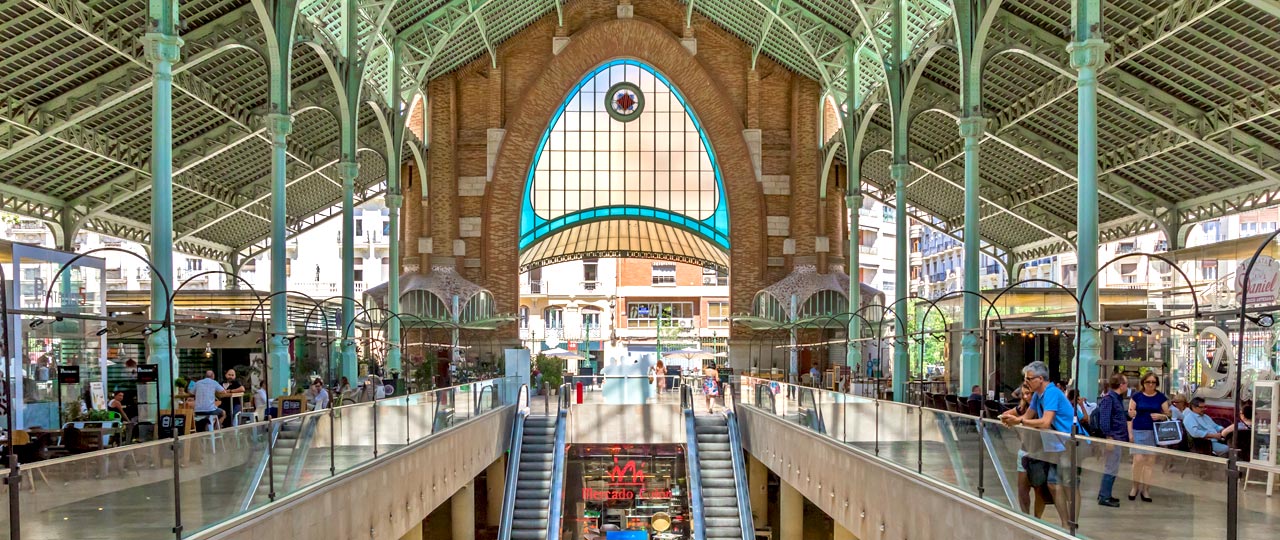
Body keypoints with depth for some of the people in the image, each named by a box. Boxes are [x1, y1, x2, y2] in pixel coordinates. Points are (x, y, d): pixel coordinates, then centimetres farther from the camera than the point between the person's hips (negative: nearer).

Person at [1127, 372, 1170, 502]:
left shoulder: (1161, 397, 5)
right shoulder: (1137, 396, 3)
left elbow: (1167, 415, 7)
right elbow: (1130, 414, 5)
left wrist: (1160, 416, -13)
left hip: (1154, 432, 1)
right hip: (1139, 431, -1)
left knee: (1150, 460, 2)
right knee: (1138, 459, -7)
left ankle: (1146, 489, 11)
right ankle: (1135, 486, 10)